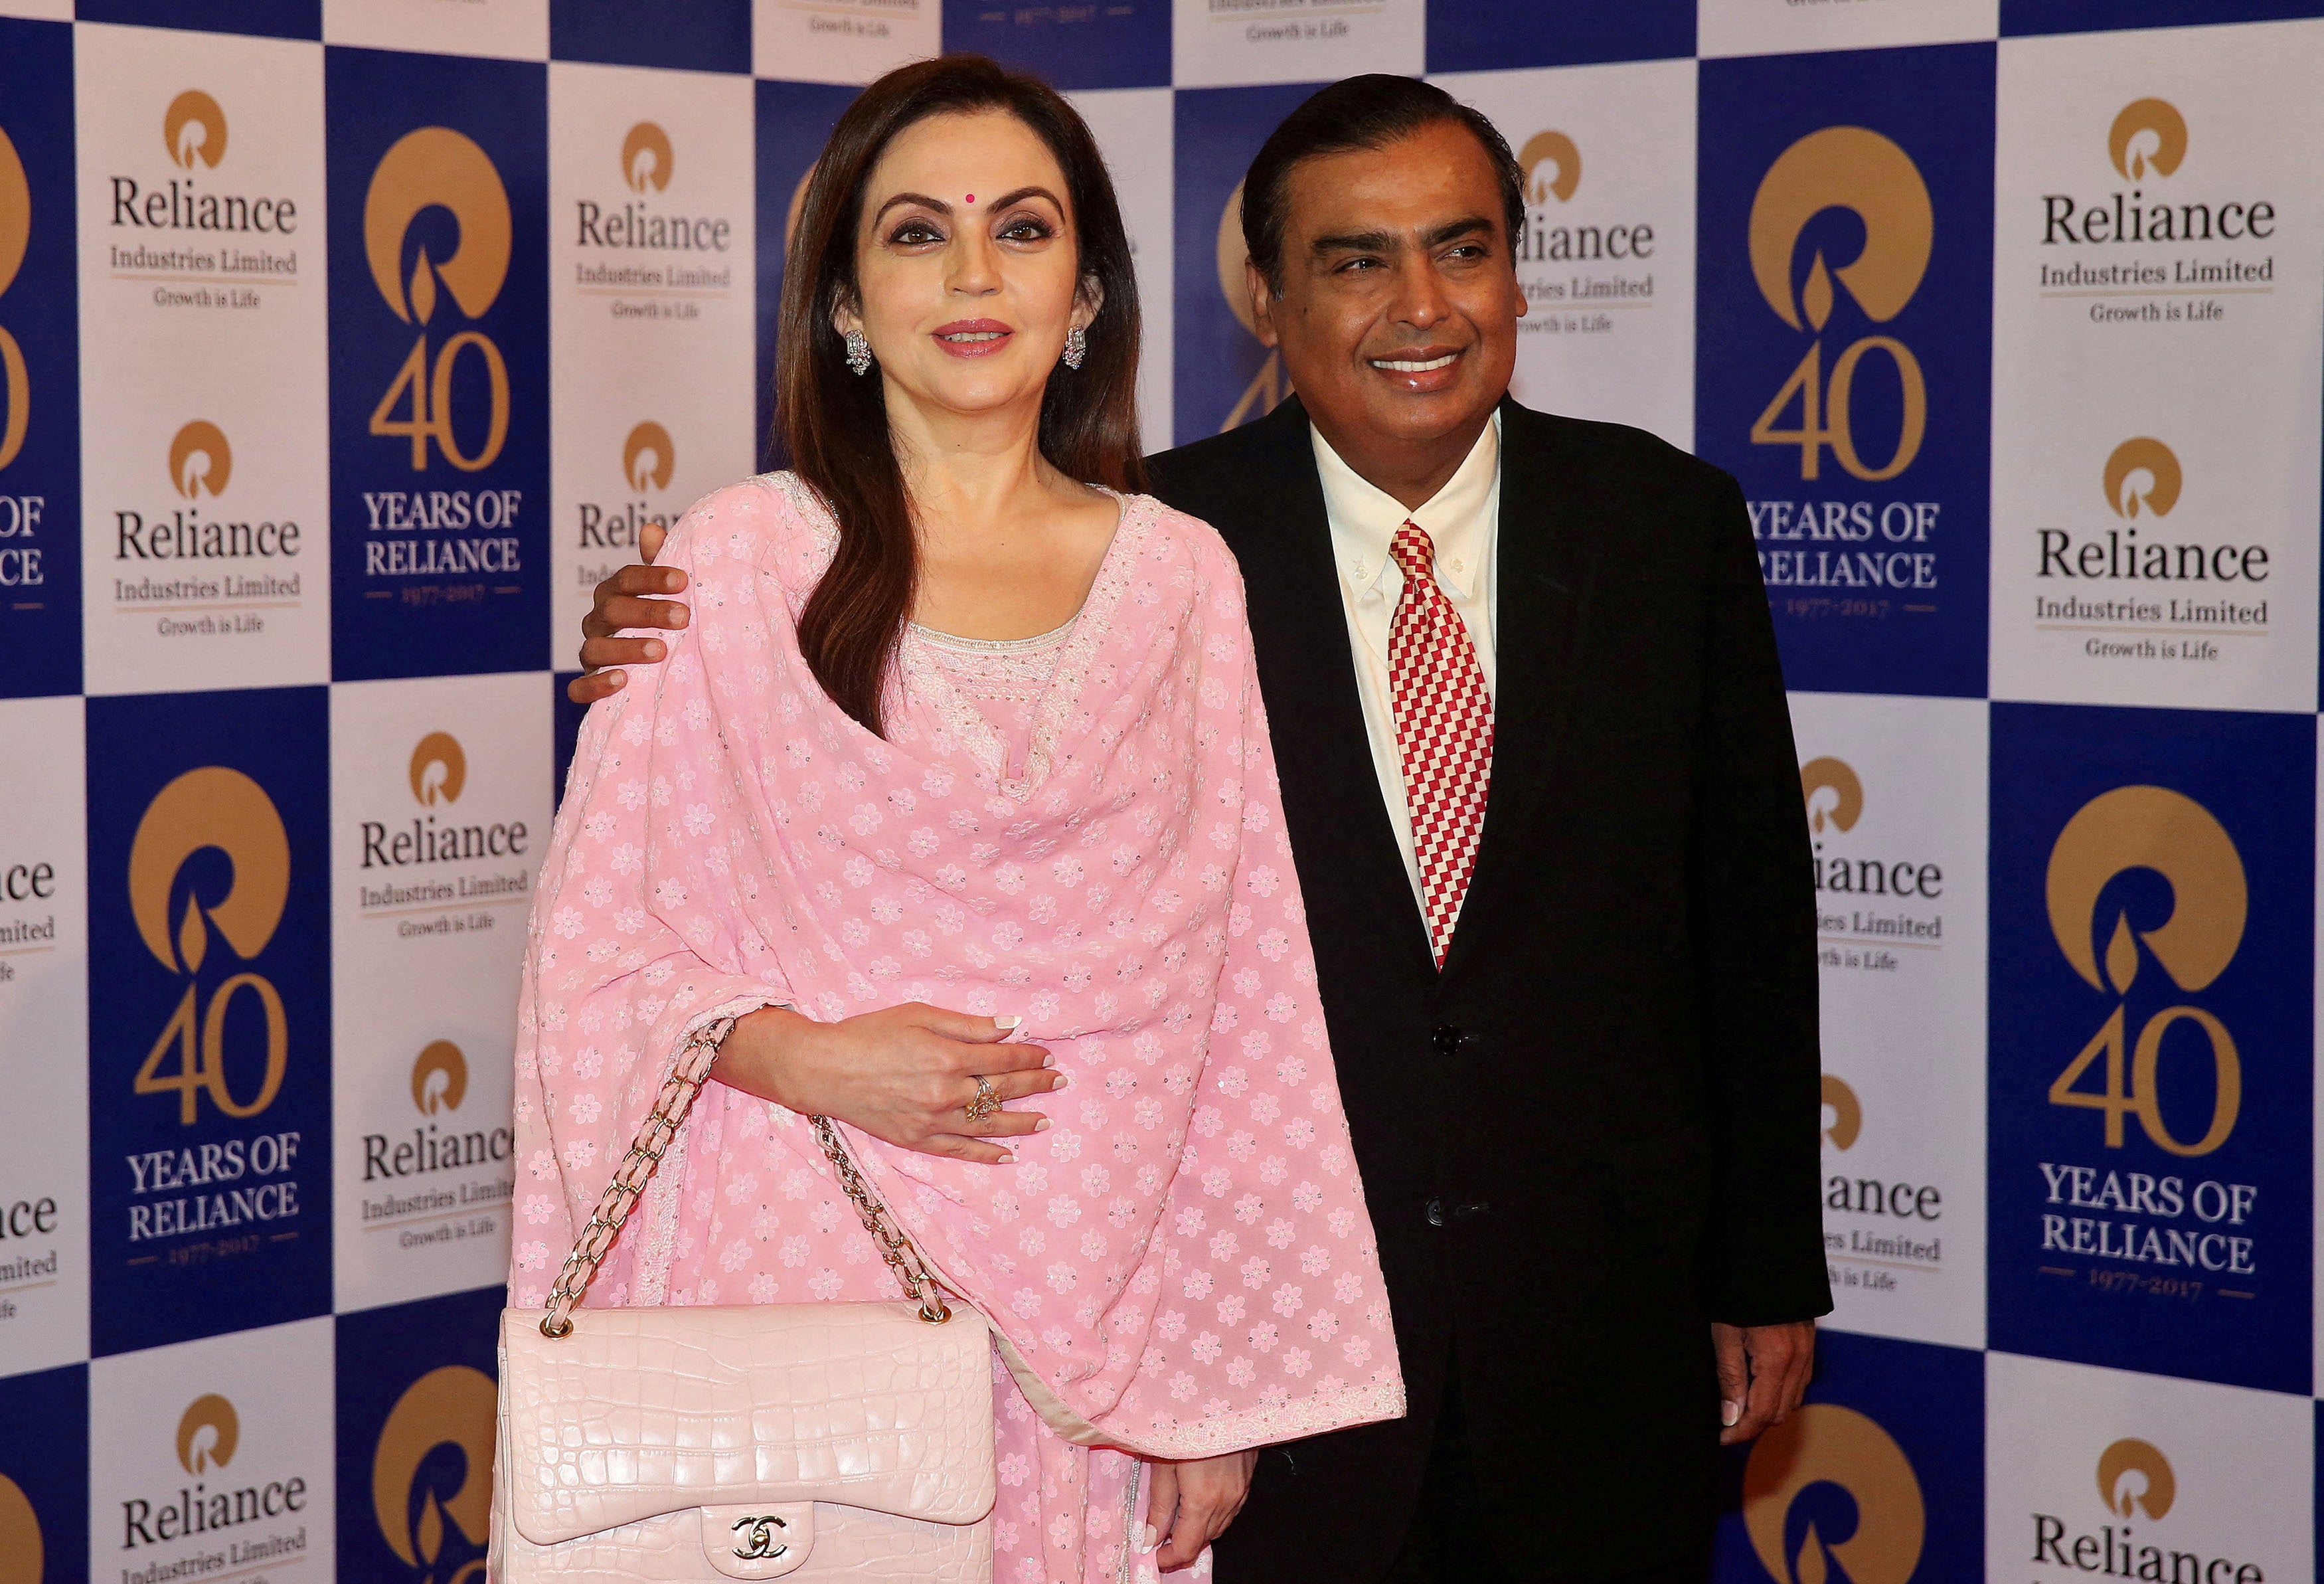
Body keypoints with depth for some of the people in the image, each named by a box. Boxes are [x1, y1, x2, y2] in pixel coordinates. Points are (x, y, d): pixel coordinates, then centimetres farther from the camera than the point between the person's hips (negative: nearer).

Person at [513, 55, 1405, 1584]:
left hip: (1090, 1287, 2)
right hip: (798, 1268, -1)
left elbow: (1236, 996, 5)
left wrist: (1224, 1391, 3)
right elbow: (596, 947, 2)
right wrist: (803, 1056, -16)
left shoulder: (1181, 576, 5)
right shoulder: (738, 561, 0)